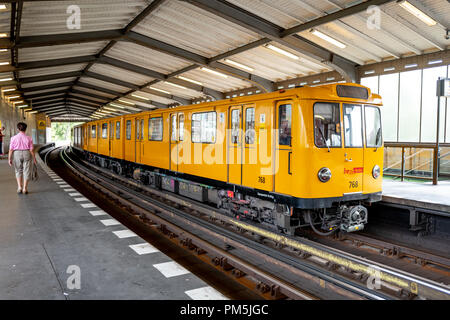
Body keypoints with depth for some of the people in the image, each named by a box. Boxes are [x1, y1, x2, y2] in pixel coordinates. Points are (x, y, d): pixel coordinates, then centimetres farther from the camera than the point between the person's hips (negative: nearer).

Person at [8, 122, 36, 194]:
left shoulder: (13, 138, -5)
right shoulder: (29, 138, -7)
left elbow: (11, 150, -5)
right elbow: (31, 150, -7)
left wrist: (9, 159, 1)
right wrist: (34, 158, 3)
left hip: (17, 154, 1)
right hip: (27, 154, -1)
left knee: (18, 171, 18)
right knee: (26, 171, 7)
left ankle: (19, 187, 10)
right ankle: (25, 188, 7)